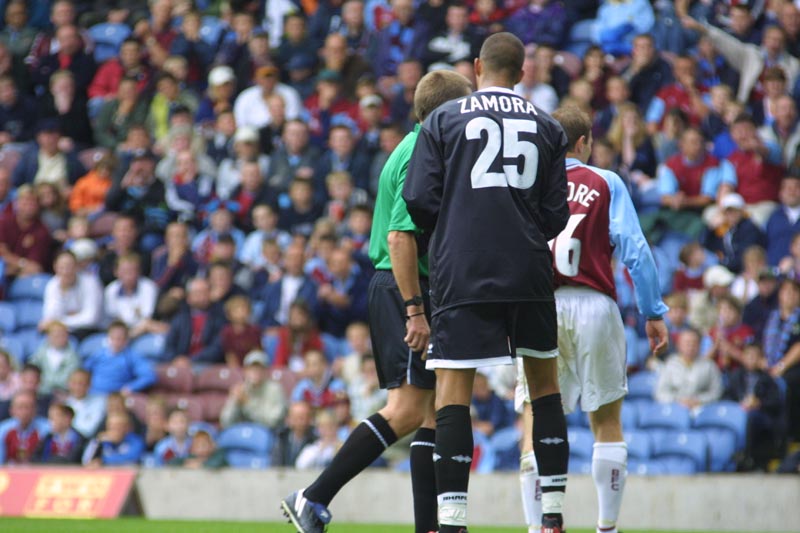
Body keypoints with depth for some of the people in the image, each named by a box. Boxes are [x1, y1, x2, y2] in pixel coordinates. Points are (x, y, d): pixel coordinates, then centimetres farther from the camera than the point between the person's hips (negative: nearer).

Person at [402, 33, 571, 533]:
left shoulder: (444, 120, 2)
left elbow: (420, 201, -3)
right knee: (545, 382, 16)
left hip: (462, 272, -2)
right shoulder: (547, 126, 8)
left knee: (453, 390, -2)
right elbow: (556, 215, 7)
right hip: (529, 275, 3)